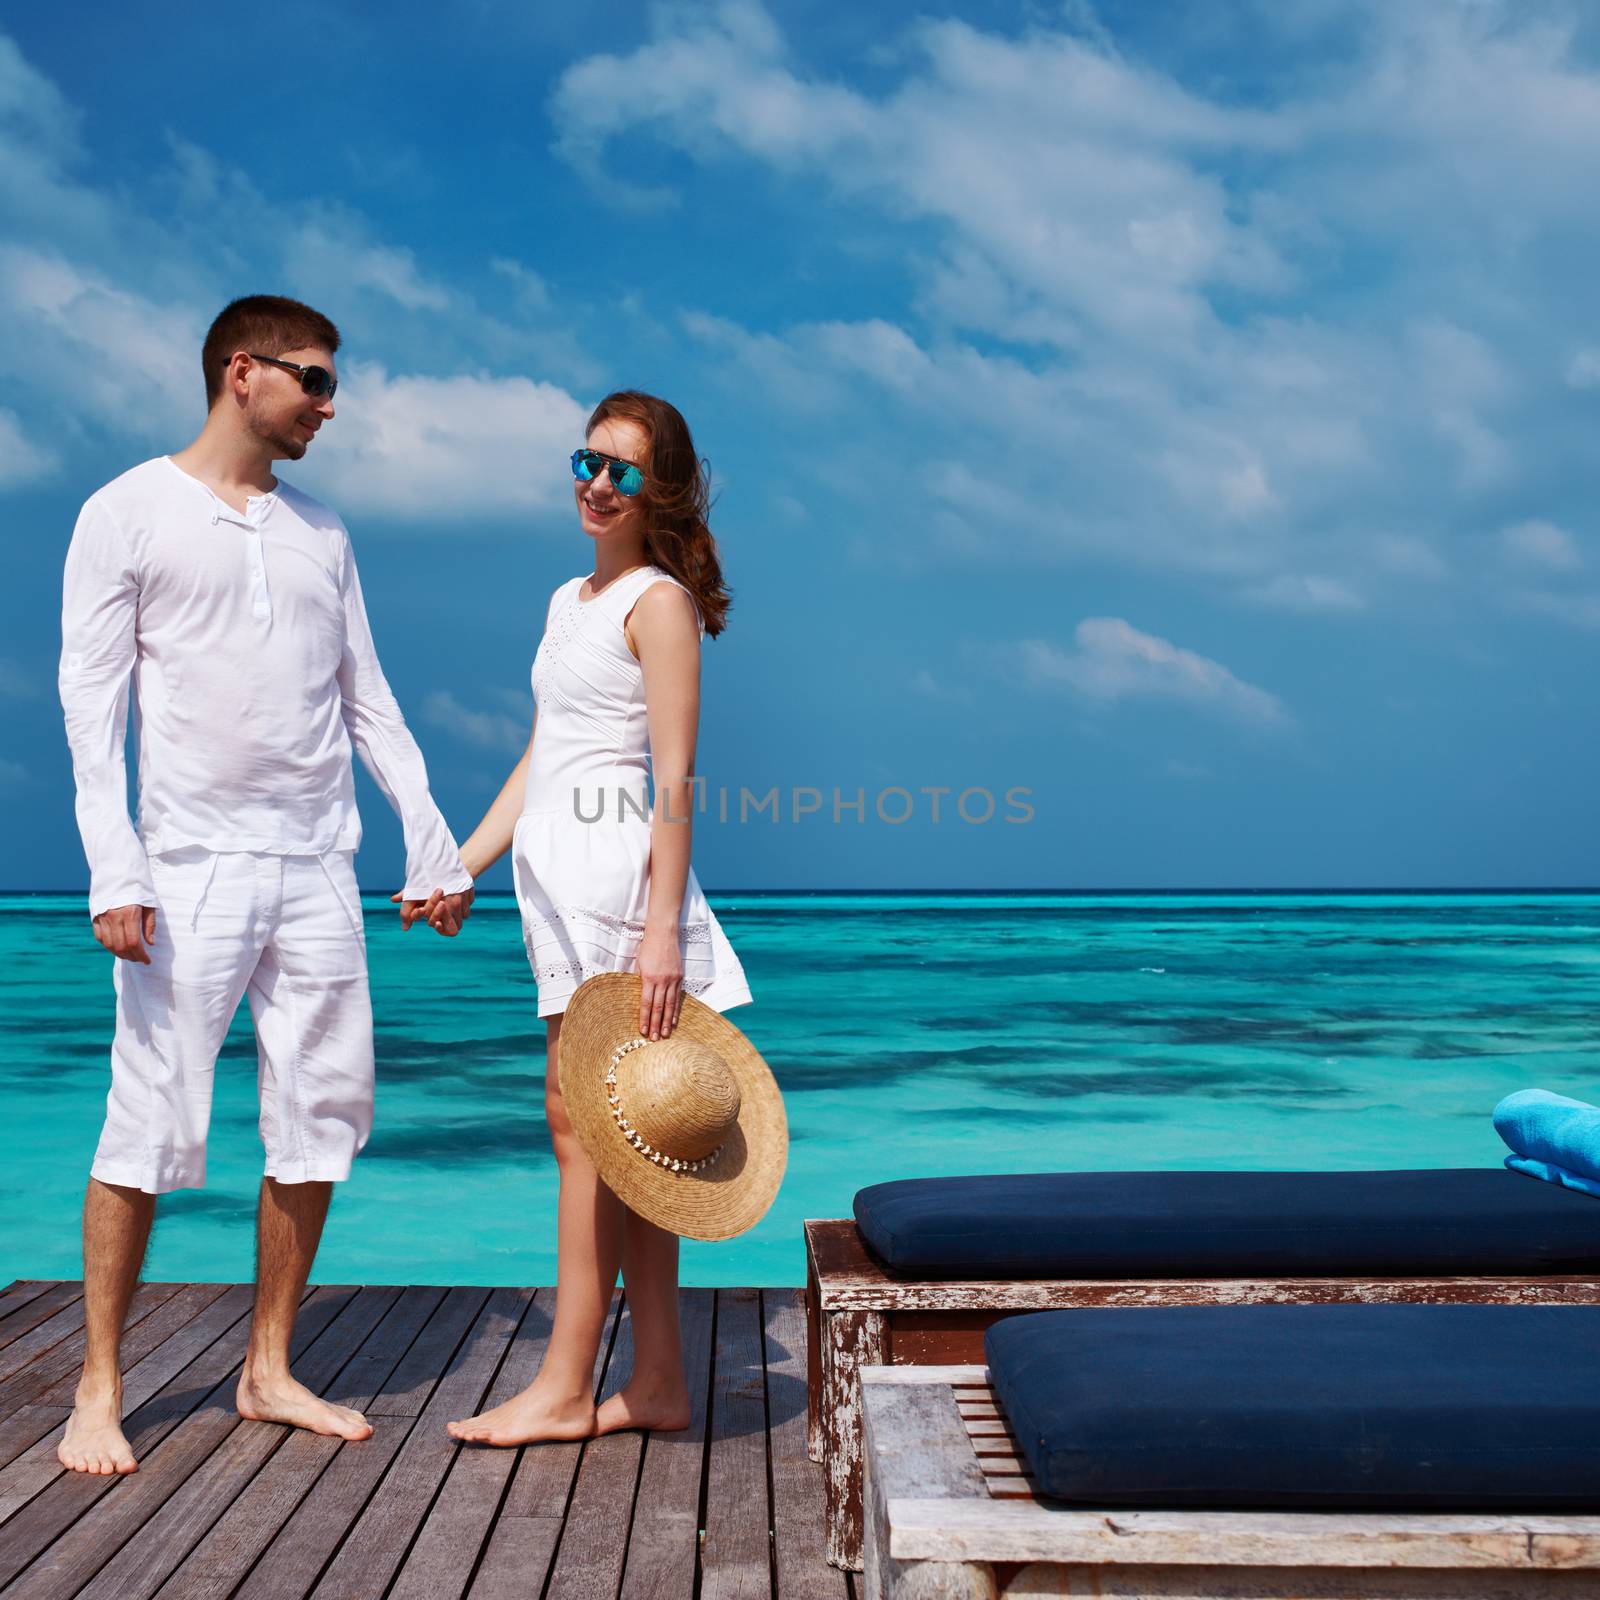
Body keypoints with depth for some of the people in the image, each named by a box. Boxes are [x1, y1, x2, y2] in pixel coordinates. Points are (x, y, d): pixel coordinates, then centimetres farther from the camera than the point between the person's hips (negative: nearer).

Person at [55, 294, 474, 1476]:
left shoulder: (322, 533, 16)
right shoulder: (130, 514, 2)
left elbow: (369, 703, 16)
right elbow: (90, 697, -4)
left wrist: (433, 846, 10)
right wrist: (115, 869, -14)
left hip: (317, 868, 5)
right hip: (193, 866, -5)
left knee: (324, 1114, 4)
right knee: (153, 1120, -5)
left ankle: (269, 1369, 17)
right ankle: (100, 1389, 9)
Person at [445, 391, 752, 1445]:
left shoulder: (659, 601, -6)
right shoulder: (570, 600, 20)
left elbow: (674, 783, -13)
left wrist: (662, 928, -19)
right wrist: (462, 863, 18)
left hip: (614, 862, -9)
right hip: (558, 867, 9)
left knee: (582, 1121, -6)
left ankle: (566, 1389, 3)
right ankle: (658, 1381, 15)